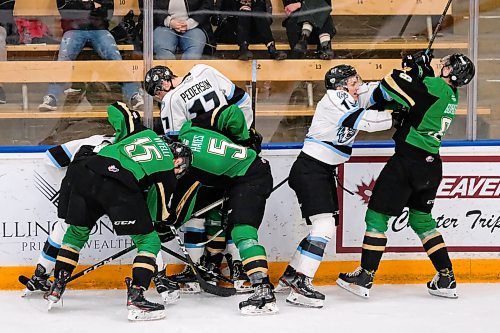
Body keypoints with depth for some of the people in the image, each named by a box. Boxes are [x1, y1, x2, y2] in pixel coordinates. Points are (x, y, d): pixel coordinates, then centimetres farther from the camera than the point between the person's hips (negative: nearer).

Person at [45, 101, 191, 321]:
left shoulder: (145, 133, 30)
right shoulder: (168, 171, 18)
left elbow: (116, 108, 32)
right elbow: (159, 211, 22)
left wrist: (122, 137, 44)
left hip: (86, 173, 6)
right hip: (119, 186, -5)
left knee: (77, 231, 28)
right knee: (149, 242, 9)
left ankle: (56, 287, 27)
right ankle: (136, 298, -5)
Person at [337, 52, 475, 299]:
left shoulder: (438, 87, -16)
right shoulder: (451, 95, 9)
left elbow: (389, 87, -19)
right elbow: (423, 86, 21)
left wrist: (411, 66, -6)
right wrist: (421, 67, 9)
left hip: (409, 160, -8)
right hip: (431, 165, 8)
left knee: (377, 214, 0)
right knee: (421, 219, 20)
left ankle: (365, 277, 1)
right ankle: (446, 279, 19)